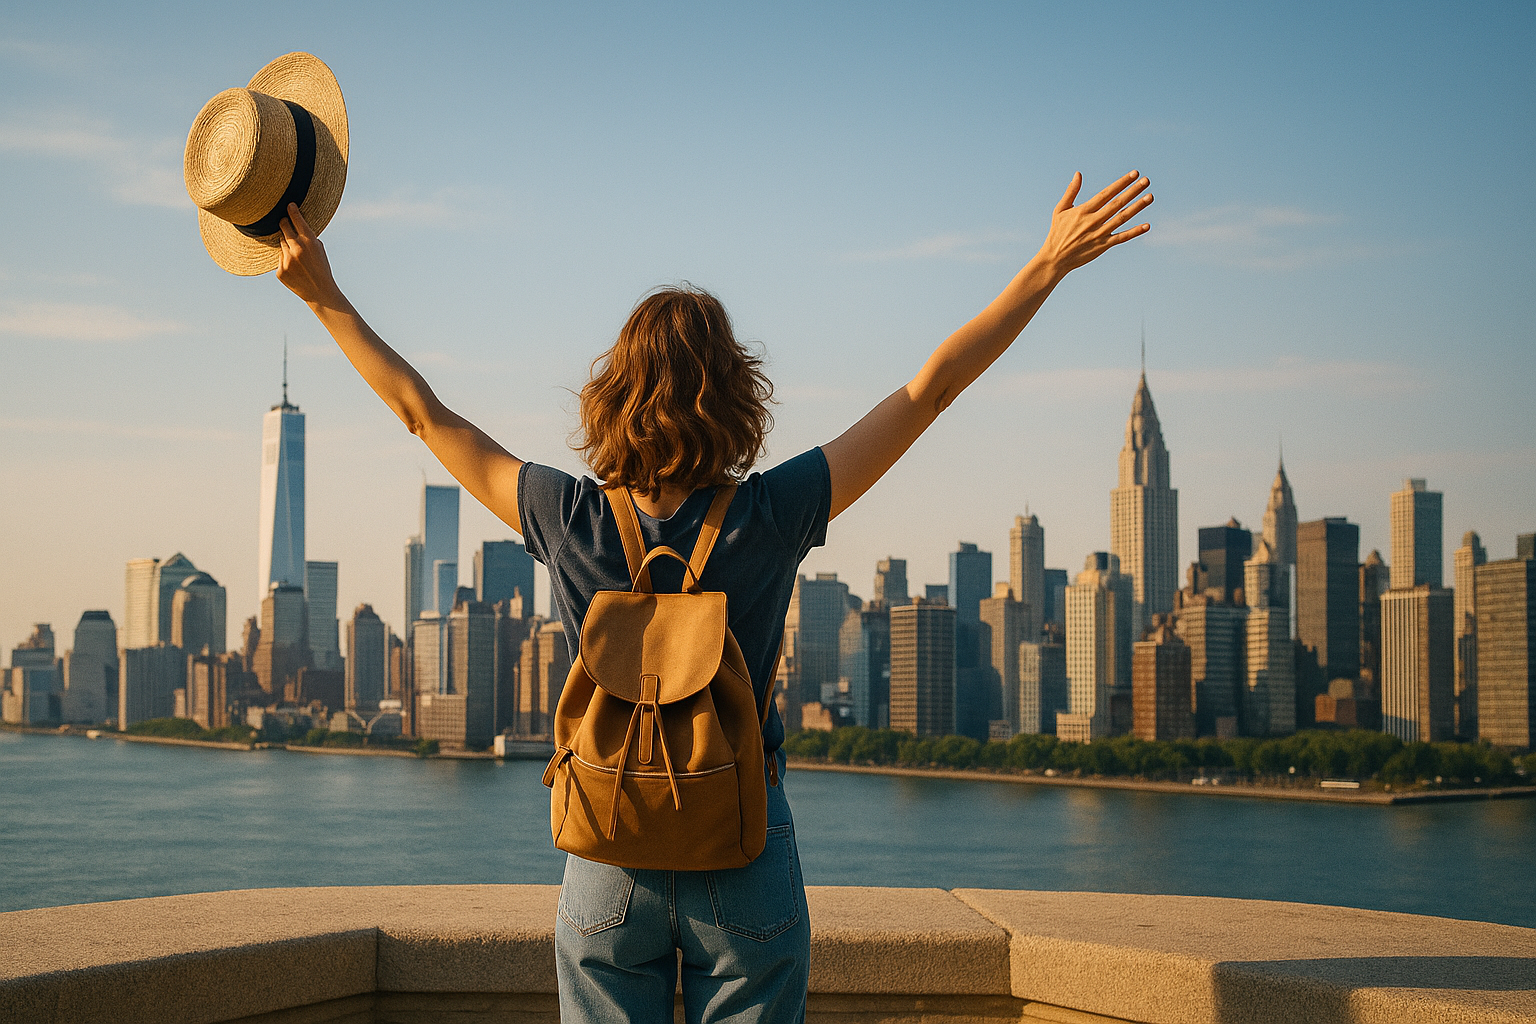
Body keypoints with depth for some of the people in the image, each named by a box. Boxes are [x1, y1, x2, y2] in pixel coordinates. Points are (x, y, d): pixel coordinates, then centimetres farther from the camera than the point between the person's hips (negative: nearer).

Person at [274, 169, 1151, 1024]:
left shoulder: (572, 524, -10)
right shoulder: (770, 519, -13)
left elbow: (425, 412, 0)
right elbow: (930, 389, -10)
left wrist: (323, 295, 10)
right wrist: (1049, 267, -6)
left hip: (609, 858, 1)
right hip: (745, 857, -1)